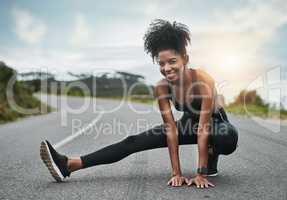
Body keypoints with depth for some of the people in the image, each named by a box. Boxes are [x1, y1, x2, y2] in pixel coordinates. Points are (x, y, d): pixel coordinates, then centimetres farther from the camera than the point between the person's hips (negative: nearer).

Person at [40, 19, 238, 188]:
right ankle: (69, 165, -19)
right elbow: (171, 129, -23)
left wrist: (201, 174, -36)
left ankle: (211, 160, -5)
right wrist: (176, 173, -26)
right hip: (189, 124, 3)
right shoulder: (162, 88, -22)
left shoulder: (204, 81, -34)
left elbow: (203, 128, -35)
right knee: (134, 142, -13)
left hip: (216, 125, -2)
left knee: (228, 139, -42)